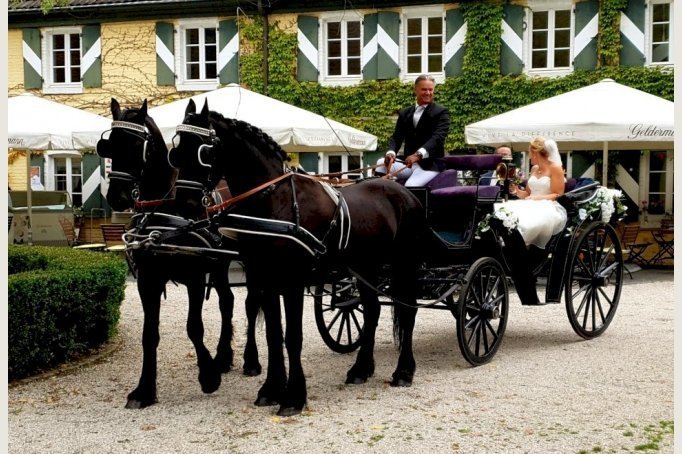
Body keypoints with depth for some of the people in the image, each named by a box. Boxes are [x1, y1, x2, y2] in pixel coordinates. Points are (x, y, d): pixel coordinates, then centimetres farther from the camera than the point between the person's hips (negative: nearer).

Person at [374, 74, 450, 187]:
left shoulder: (441, 112, -1)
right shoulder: (404, 113, 15)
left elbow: (438, 137, -17)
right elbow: (396, 137, 7)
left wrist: (418, 154, -35)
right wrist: (391, 152, -19)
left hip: (430, 164, -5)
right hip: (407, 163, 5)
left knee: (410, 186, -32)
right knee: (381, 164, -20)